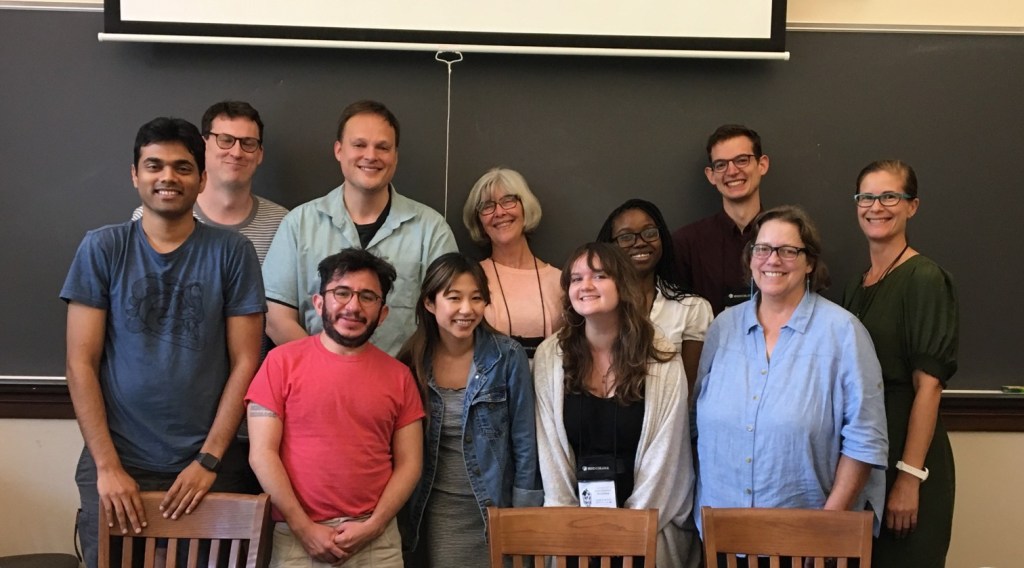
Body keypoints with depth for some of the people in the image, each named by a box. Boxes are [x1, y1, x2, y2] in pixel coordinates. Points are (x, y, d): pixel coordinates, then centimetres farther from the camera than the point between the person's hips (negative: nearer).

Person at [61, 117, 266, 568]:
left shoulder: (232, 252, -1)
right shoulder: (102, 248, 0)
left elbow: (245, 363, -3)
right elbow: (81, 365, -2)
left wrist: (209, 460, -9)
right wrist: (107, 465, -9)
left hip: (206, 464, 0)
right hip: (116, 463, 0)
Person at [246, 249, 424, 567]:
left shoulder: (398, 376, 6)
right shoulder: (283, 361, -1)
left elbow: (409, 463, 4)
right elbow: (262, 453, -5)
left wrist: (372, 527, -7)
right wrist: (304, 528, -10)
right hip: (296, 536, -2)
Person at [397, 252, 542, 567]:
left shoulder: (508, 356, -12)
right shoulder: (412, 361, -5)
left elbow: (524, 441, -7)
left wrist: (523, 514, -7)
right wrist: (401, 513, 5)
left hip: (492, 505, -2)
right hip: (434, 508, 2)